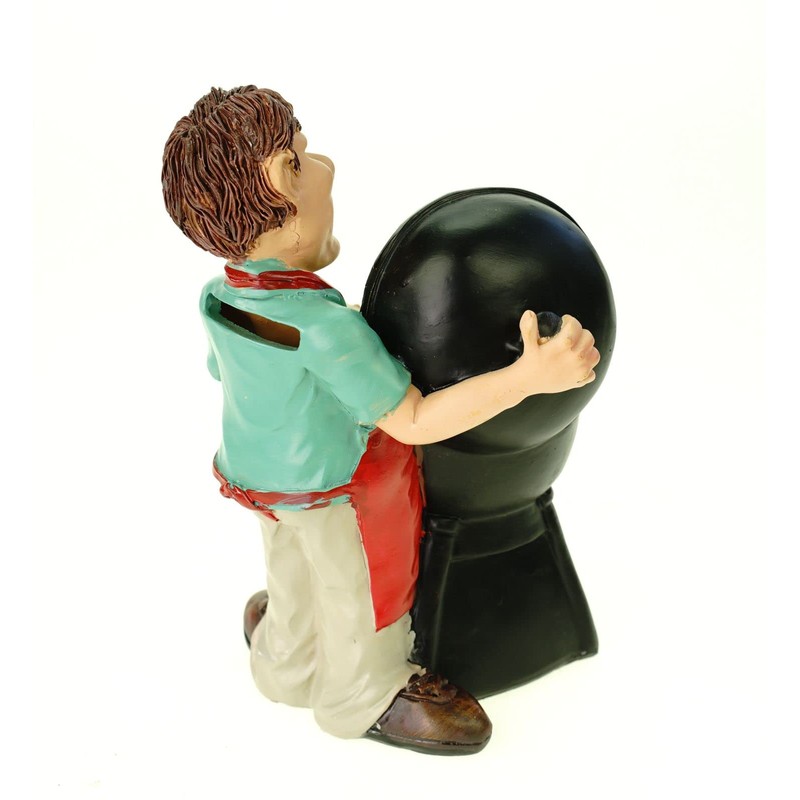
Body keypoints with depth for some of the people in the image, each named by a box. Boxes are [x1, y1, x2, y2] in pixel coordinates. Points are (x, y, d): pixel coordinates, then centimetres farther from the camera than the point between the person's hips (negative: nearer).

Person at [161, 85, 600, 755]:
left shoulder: (223, 299, -13)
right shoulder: (319, 327, -39)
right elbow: (413, 421, -37)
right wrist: (529, 377, -47)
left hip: (268, 473, 7)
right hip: (339, 494, -7)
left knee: (297, 573, 31)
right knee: (363, 596, 19)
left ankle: (289, 663, 56)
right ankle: (365, 697, 44)